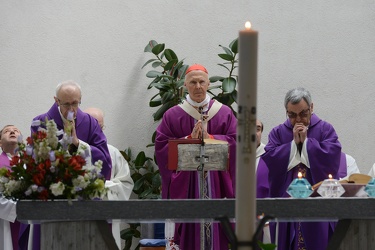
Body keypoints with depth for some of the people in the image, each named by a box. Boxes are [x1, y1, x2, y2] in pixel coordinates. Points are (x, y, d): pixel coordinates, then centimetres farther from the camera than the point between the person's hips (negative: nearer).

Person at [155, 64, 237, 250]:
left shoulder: (224, 113, 8)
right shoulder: (172, 116, 6)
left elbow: (236, 142, 0)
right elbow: (161, 145, -2)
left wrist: (209, 138, -11)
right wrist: (190, 139, -10)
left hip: (216, 184, 1)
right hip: (184, 185, -1)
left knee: (215, 232, -1)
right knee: (189, 233, -3)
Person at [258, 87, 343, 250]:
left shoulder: (325, 130, 6)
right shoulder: (278, 133, 11)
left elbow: (331, 157, -10)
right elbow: (269, 159, -5)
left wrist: (306, 141, -6)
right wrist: (294, 143, -6)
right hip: (286, 201, 1)